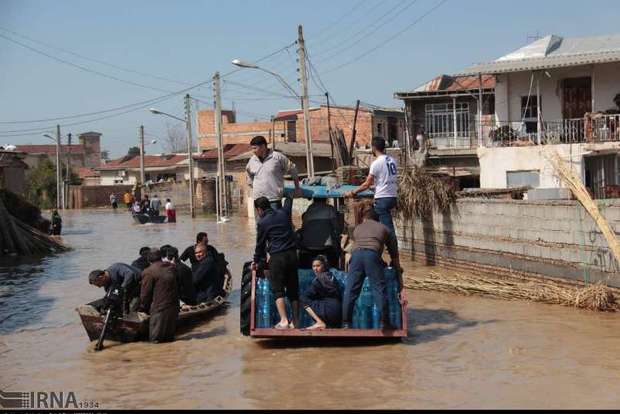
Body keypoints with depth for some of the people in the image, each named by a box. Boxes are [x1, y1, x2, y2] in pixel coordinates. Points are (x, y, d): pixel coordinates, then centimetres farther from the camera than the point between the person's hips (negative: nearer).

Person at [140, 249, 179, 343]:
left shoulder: (148, 272, -11)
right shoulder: (172, 268, 6)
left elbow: (145, 293, -5)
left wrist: (144, 308, 9)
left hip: (159, 308, -5)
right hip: (174, 306, 5)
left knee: (155, 339, 4)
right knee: (169, 337, 16)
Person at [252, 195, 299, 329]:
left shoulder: (262, 223, -3)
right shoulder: (283, 213, 9)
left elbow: (260, 244, 6)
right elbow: (289, 202, 33)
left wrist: (256, 261, 20)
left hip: (277, 257, -5)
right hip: (292, 254, 5)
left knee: (278, 290, -2)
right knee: (293, 289, 10)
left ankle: (284, 321, -14)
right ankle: (295, 321, 14)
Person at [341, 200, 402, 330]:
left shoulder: (357, 228, 33)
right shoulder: (384, 229, 28)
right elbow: (394, 256, 30)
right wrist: (399, 276, 37)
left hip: (356, 254, 2)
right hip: (372, 255, -2)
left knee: (350, 290, 4)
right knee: (379, 289, 2)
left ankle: (346, 323, 5)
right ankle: (385, 323, 0)